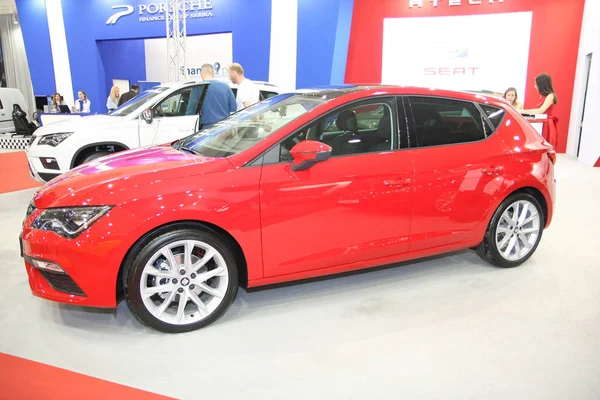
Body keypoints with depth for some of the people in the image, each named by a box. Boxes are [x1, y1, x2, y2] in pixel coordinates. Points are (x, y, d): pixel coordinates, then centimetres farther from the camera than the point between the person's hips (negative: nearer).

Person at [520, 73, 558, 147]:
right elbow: (538, 110, 10)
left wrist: (522, 111, -25)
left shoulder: (550, 96, -13)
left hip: (547, 125, -8)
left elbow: (540, 111, -24)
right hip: (541, 124, 8)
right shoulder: (542, 96, 13)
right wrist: (523, 111, -3)